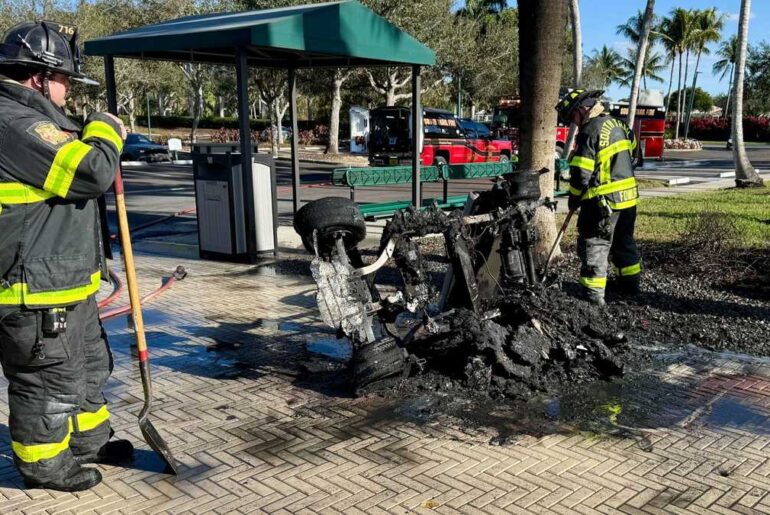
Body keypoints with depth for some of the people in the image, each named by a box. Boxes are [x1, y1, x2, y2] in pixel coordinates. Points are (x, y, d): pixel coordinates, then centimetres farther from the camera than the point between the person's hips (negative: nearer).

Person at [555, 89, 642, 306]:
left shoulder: (590, 131, -17)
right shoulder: (617, 124, 9)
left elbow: (581, 172, -17)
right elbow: (632, 153, 18)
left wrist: (574, 198, -3)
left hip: (603, 200, -9)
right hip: (628, 196, 9)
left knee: (594, 244, -1)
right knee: (624, 241, 22)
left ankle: (593, 292, -1)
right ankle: (630, 283, 34)